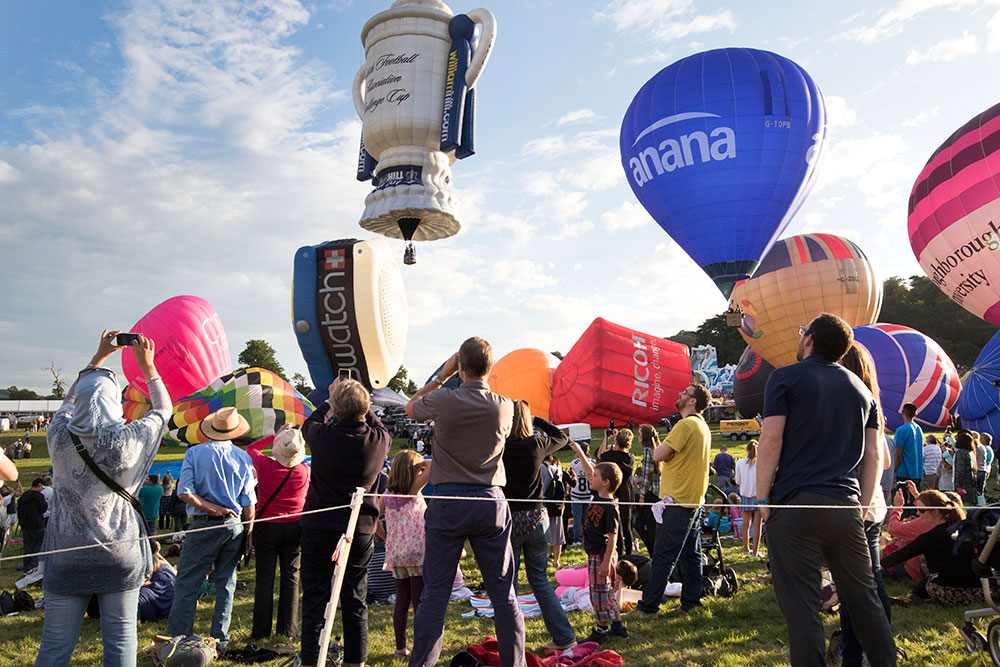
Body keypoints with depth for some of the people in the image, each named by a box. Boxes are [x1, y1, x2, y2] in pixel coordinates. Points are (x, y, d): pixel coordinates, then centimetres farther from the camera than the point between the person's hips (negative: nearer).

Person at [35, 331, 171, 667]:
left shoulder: (60, 436, -7)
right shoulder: (128, 440, -13)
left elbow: (71, 399, 15)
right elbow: (162, 410, 6)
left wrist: (99, 356, 20)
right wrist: (147, 364, 10)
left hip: (67, 554, 2)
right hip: (121, 554, -2)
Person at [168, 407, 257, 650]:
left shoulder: (194, 453, -4)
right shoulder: (243, 458, 0)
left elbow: (184, 493, -12)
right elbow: (248, 502, 0)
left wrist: (213, 509, -9)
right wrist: (248, 532, 8)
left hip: (204, 525, -2)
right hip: (234, 526, 3)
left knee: (187, 582, 5)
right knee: (226, 583, 11)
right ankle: (220, 638, 18)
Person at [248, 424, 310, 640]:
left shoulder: (264, 465, -13)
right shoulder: (305, 471, -10)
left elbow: (250, 448, 8)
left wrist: (275, 435, 7)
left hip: (266, 527, -1)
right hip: (294, 527, 1)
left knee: (264, 578, 7)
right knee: (290, 578, 9)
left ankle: (261, 630, 14)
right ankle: (288, 629, 14)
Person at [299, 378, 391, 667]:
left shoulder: (322, 435, -15)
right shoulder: (379, 440, -11)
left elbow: (309, 423, 11)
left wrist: (329, 400, 24)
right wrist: (363, 406, 25)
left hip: (319, 526, -2)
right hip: (361, 529, 2)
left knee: (315, 600, 8)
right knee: (355, 602, 13)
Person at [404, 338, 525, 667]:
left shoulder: (442, 401, -10)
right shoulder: (504, 406, -4)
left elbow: (411, 407, 12)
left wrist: (441, 376, 13)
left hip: (448, 504, -1)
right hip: (491, 501, 2)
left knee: (435, 593, 6)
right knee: (503, 594, 9)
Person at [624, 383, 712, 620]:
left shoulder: (685, 425, -16)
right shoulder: (703, 427, 15)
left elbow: (658, 456, -18)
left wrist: (665, 444, 0)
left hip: (678, 500, -10)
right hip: (695, 499, 10)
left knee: (663, 556, -6)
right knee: (691, 554, 14)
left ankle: (647, 607, -1)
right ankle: (691, 603, 20)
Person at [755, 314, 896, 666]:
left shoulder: (785, 377, 0)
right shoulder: (861, 389, 17)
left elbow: (771, 440, -9)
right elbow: (873, 456, 14)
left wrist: (762, 499, -4)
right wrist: (862, 506, 16)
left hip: (795, 505, -5)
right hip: (846, 508, 6)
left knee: (801, 607, -2)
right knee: (864, 599, 16)